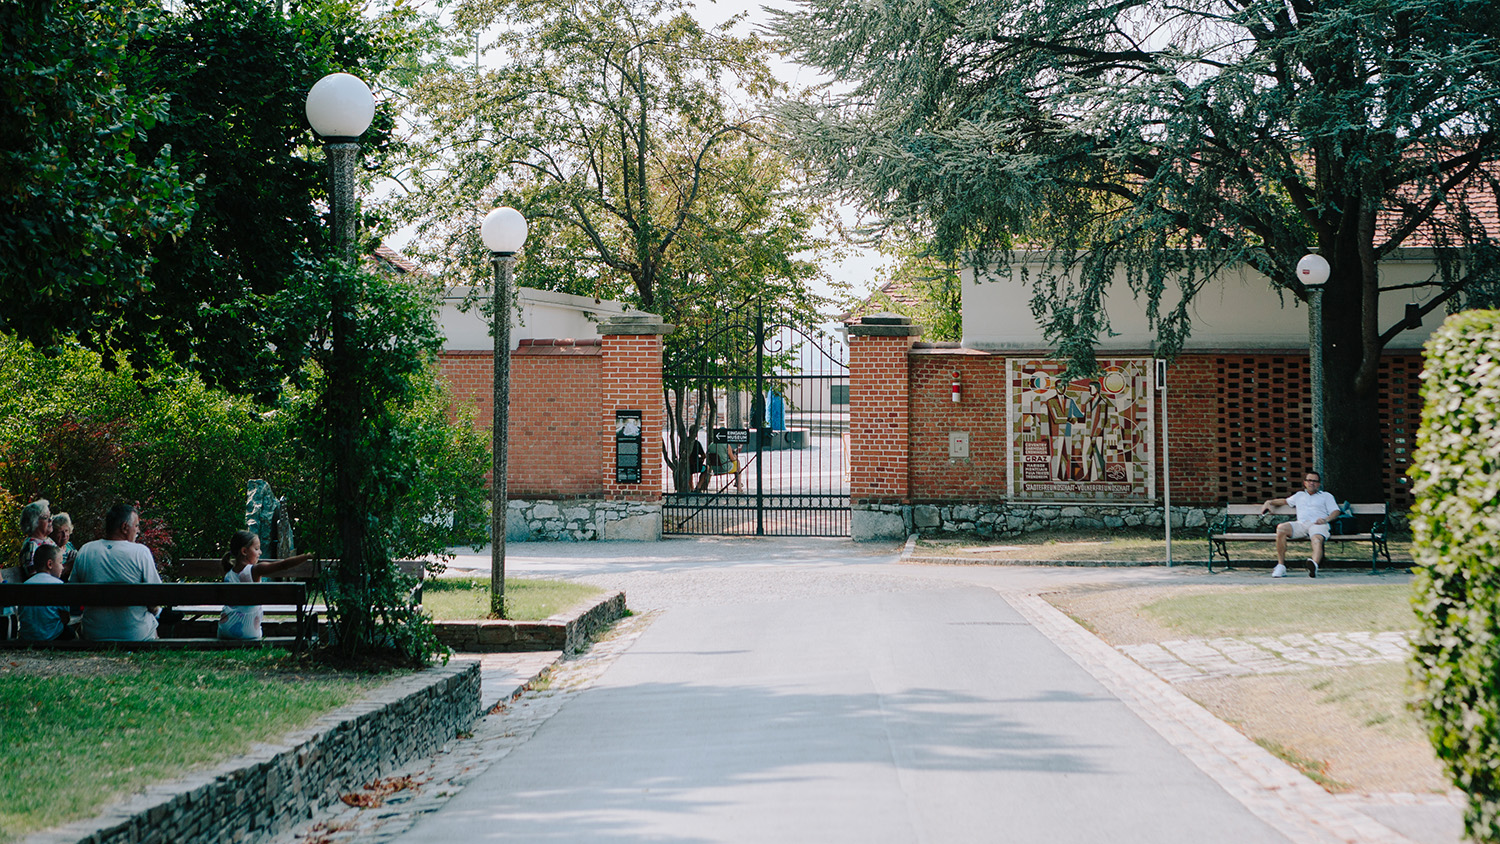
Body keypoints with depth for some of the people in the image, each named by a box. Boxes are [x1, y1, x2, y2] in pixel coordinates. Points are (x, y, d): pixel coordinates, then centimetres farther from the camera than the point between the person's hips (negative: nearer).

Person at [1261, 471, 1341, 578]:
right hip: (1301, 524, 3)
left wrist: (1326, 519, -8)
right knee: (1281, 528, -29)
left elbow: (1336, 511, 14)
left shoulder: (1326, 496, 26)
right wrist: (1269, 502, 30)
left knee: (1317, 540, -40)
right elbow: (1285, 501, 48)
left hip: (1318, 525, -3)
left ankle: (1314, 565, -72)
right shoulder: (1300, 495, 37)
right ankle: (1281, 565, -29)